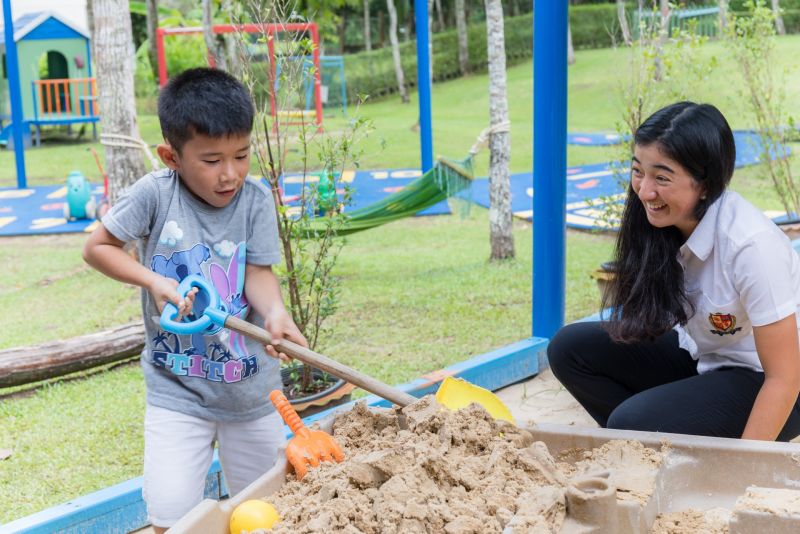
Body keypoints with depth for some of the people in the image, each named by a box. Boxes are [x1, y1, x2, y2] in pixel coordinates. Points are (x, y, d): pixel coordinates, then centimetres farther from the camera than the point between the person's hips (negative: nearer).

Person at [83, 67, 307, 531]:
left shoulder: (255, 198, -10)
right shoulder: (155, 194, -13)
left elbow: (259, 272, -12)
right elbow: (97, 247, -4)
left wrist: (275, 312, -33)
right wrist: (154, 280, -18)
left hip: (251, 386, 2)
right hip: (177, 389, -1)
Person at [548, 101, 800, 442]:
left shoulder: (749, 244, -29)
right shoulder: (661, 220, -11)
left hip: (764, 385, -7)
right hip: (702, 356, 7)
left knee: (631, 424, -28)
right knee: (570, 347, -9)